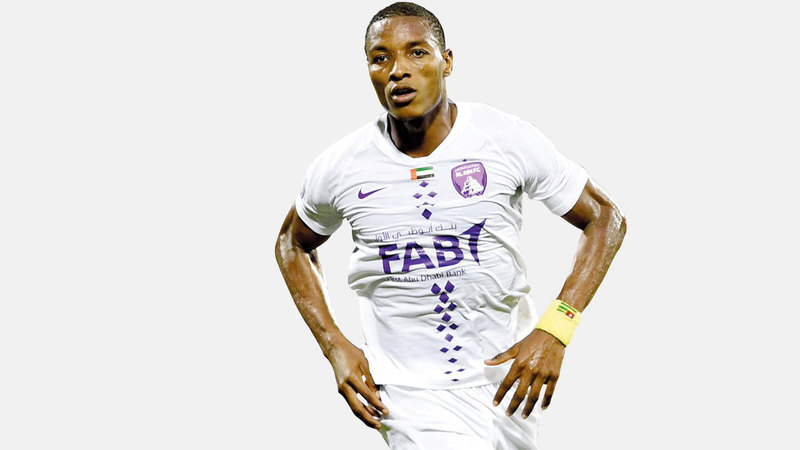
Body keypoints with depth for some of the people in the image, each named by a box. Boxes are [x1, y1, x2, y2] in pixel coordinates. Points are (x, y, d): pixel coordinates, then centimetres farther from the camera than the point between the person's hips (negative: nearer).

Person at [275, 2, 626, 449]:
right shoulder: (339, 168, -5)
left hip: (509, 376, 2)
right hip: (412, 396, -1)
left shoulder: (510, 139, -8)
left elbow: (606, 218, -1)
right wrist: (335, 346, 2)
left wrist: (554, 331, -13)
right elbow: (293, 244, 15)